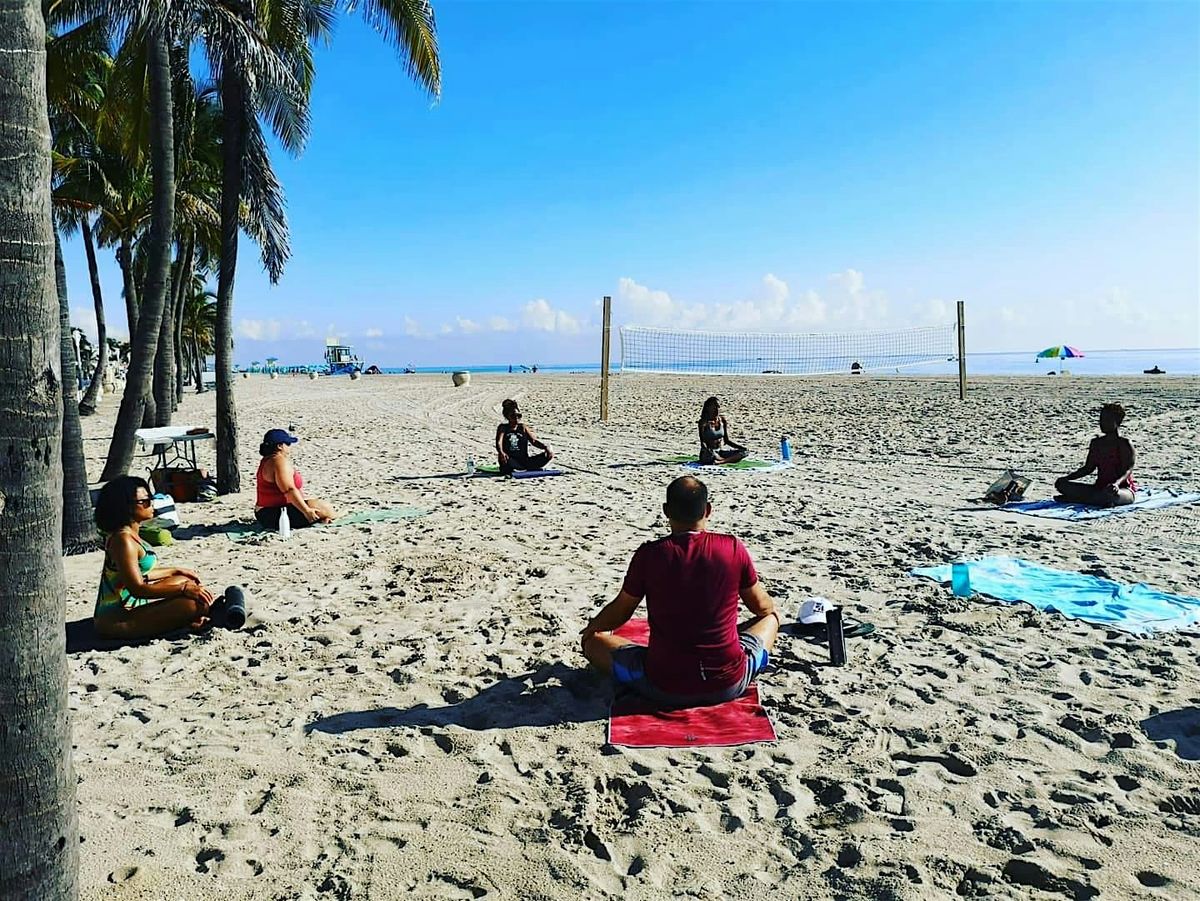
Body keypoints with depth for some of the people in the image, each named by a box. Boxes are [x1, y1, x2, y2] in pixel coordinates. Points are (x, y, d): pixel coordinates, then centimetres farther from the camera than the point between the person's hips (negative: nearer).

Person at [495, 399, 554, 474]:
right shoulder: (503, 427, 7)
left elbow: (534, 441, 6)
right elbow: (499, 442, -10)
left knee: (549, 455, -16)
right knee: (503, 459, -41)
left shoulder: (523, 428, 15)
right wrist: (501, 453, -33)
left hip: (524, 460, 3)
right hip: (511, 461, -3)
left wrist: (545, 447, -15)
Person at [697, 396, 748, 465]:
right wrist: (707, 450, -36)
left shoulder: (722, 420, 7)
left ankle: (720, 461, -27)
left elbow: (727, 440, 12)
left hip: (721, 452, 6)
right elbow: (703, 442, -15)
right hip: (708, 454, -6)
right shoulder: (703, 422, -8)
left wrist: (740, 447, 0)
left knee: (744, 452, -12)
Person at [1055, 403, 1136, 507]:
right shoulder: (1096, 443, 13)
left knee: (1111, 495, -45)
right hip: (1099, 487, 6)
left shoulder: (1124, 444, -6)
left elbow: (1128, 470, -17)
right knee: (1062, 484, -12)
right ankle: (1099, 499, -19)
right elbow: (1087, 468, 16)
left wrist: (1117, 483, -38)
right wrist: (1067, 478, 2)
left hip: (1123, 488, -6)